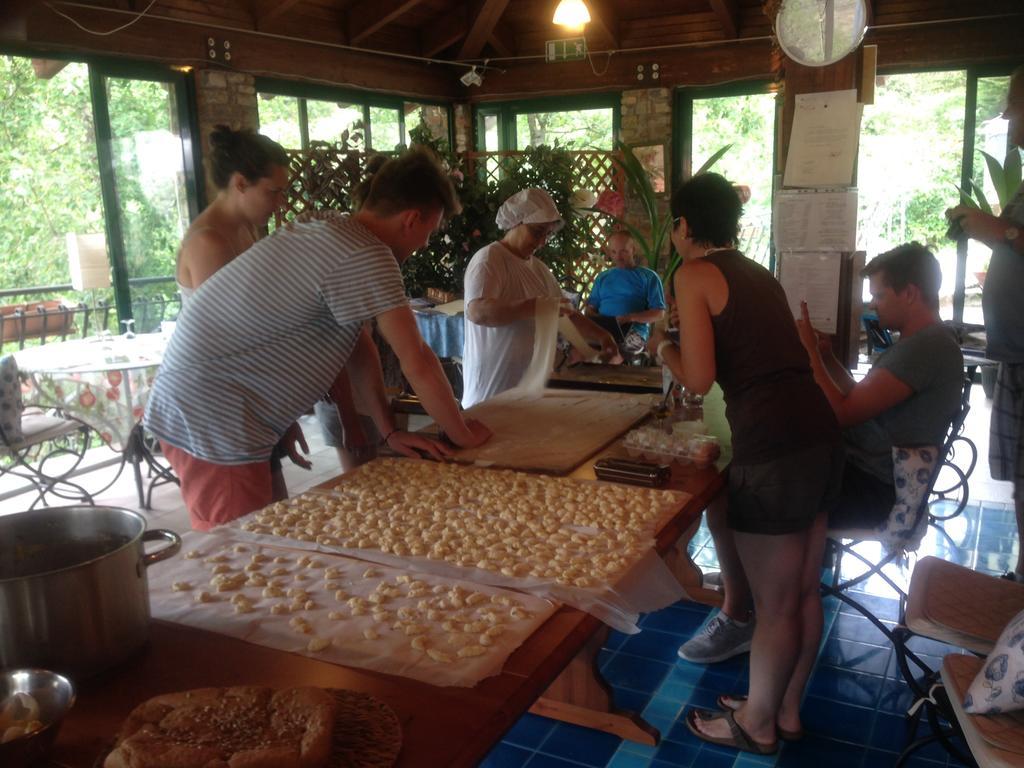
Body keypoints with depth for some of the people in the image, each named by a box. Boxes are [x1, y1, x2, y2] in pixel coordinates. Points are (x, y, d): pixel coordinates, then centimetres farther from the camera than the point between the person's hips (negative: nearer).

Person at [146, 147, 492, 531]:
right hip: (214, 423, -10)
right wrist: (463, 435, -2)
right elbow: (417, 363, -17)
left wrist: (389, 430, 9)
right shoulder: (364, 257, -20)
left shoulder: (328, 231, 11)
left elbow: (357, 343, 12)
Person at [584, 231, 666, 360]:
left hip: (633, 330, -3)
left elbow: (659, 313, 5)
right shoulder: (602, 277, 26)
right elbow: (590, 308, 20)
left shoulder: (649, 276, 13)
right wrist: (598, 320, -5)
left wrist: (630, 318, -11)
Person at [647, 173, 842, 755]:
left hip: (773, 446, -8)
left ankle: (757, 725, 28)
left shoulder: (694, 275, -3)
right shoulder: (760, 275, 19)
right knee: (805, 592, 20)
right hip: (820, 431, 8)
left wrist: (664, 348, 10)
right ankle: (787, 709, 39)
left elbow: (699, 379, -10)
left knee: (775, 604, 9)